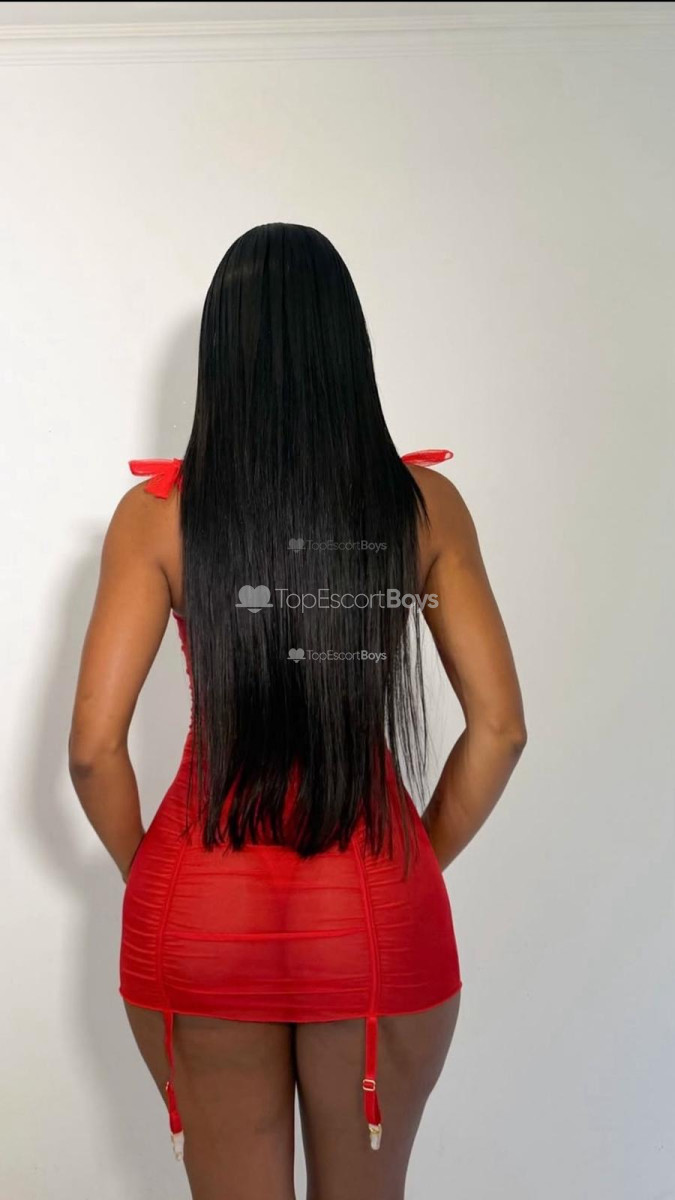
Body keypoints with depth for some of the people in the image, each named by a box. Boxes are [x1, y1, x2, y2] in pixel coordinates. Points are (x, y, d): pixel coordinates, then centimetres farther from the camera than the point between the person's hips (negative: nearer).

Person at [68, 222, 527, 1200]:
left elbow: (94, 746, -9)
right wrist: (414, 869, 8)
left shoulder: (158, 511, -8)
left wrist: (152, 876, 7)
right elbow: (498, 728, -4)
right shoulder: (425, 504, -5)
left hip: (205, 907, 0)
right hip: (379, 914, 1)